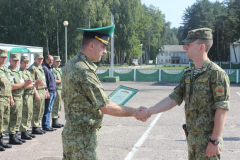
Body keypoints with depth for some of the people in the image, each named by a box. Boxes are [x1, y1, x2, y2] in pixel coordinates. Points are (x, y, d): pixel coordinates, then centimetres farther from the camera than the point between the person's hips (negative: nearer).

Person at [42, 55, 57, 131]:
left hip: (53, 92, 10)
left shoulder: (50, 69, 20)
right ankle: (45, 126, -2)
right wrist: (46, 90, -20)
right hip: (48, 91, -10)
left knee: (49, 109, 12)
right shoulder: (44, 68, -10)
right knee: (47, 109, -6)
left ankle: (47, 125, 18)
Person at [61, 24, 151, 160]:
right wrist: (135, 113, -13)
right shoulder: (84, 71, -23)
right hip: (82, 138, -10)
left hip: (70, 132, 10)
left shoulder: (71, 65, 7)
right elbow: (106, 108, -23)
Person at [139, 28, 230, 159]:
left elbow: (222, 109, -16)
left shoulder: (216, 73, -12)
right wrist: (149, 112, 1)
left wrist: (215, 141, -19)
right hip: (192, 137, 8)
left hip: (208, 139, -8)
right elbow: (173, 99, 10)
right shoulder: (188, 75, 11)